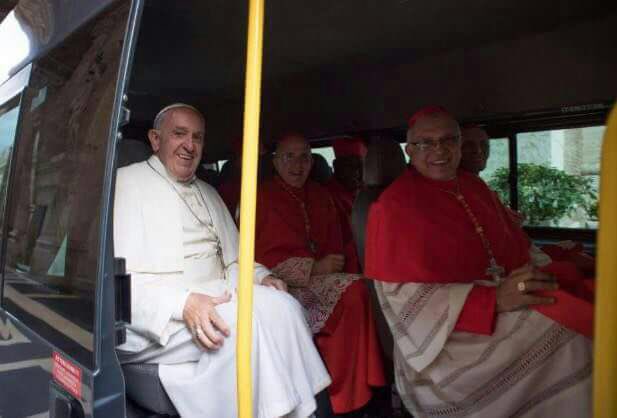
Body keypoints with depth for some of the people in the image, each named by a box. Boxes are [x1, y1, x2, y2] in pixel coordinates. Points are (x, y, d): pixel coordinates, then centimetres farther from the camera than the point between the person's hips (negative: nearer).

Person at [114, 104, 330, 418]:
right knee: (247, 317, -29)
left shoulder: (209, 194, 21)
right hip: (155, 319, -6)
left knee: (282, 305, -19)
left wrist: (260, 277, -2)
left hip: (212, 302, 6)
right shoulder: (127, 182, 0)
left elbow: (232, 262, 21)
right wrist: (182, 304, -26)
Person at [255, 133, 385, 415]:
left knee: (355, 292, -26)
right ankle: (344, 394, -12)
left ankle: (349, 394, -14)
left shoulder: (320, 197, 15)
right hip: (284, 285, -5)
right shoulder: (260, 197, 0)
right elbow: (260, 257, -6)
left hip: (322, 278, 5)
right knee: (354, 291, -26)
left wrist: (333, 265, -8)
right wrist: (313, 268, -12)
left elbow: (335, 246, 16)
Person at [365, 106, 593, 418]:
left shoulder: (474, 186, 11)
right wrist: (494, 299, -23)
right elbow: (407, 300, -15)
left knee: (582, 320, -15)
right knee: (565, 343, -22)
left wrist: (530, 273, -9)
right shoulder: (393, 206, -10)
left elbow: (515, 247, 14)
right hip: (444, 331, -7)